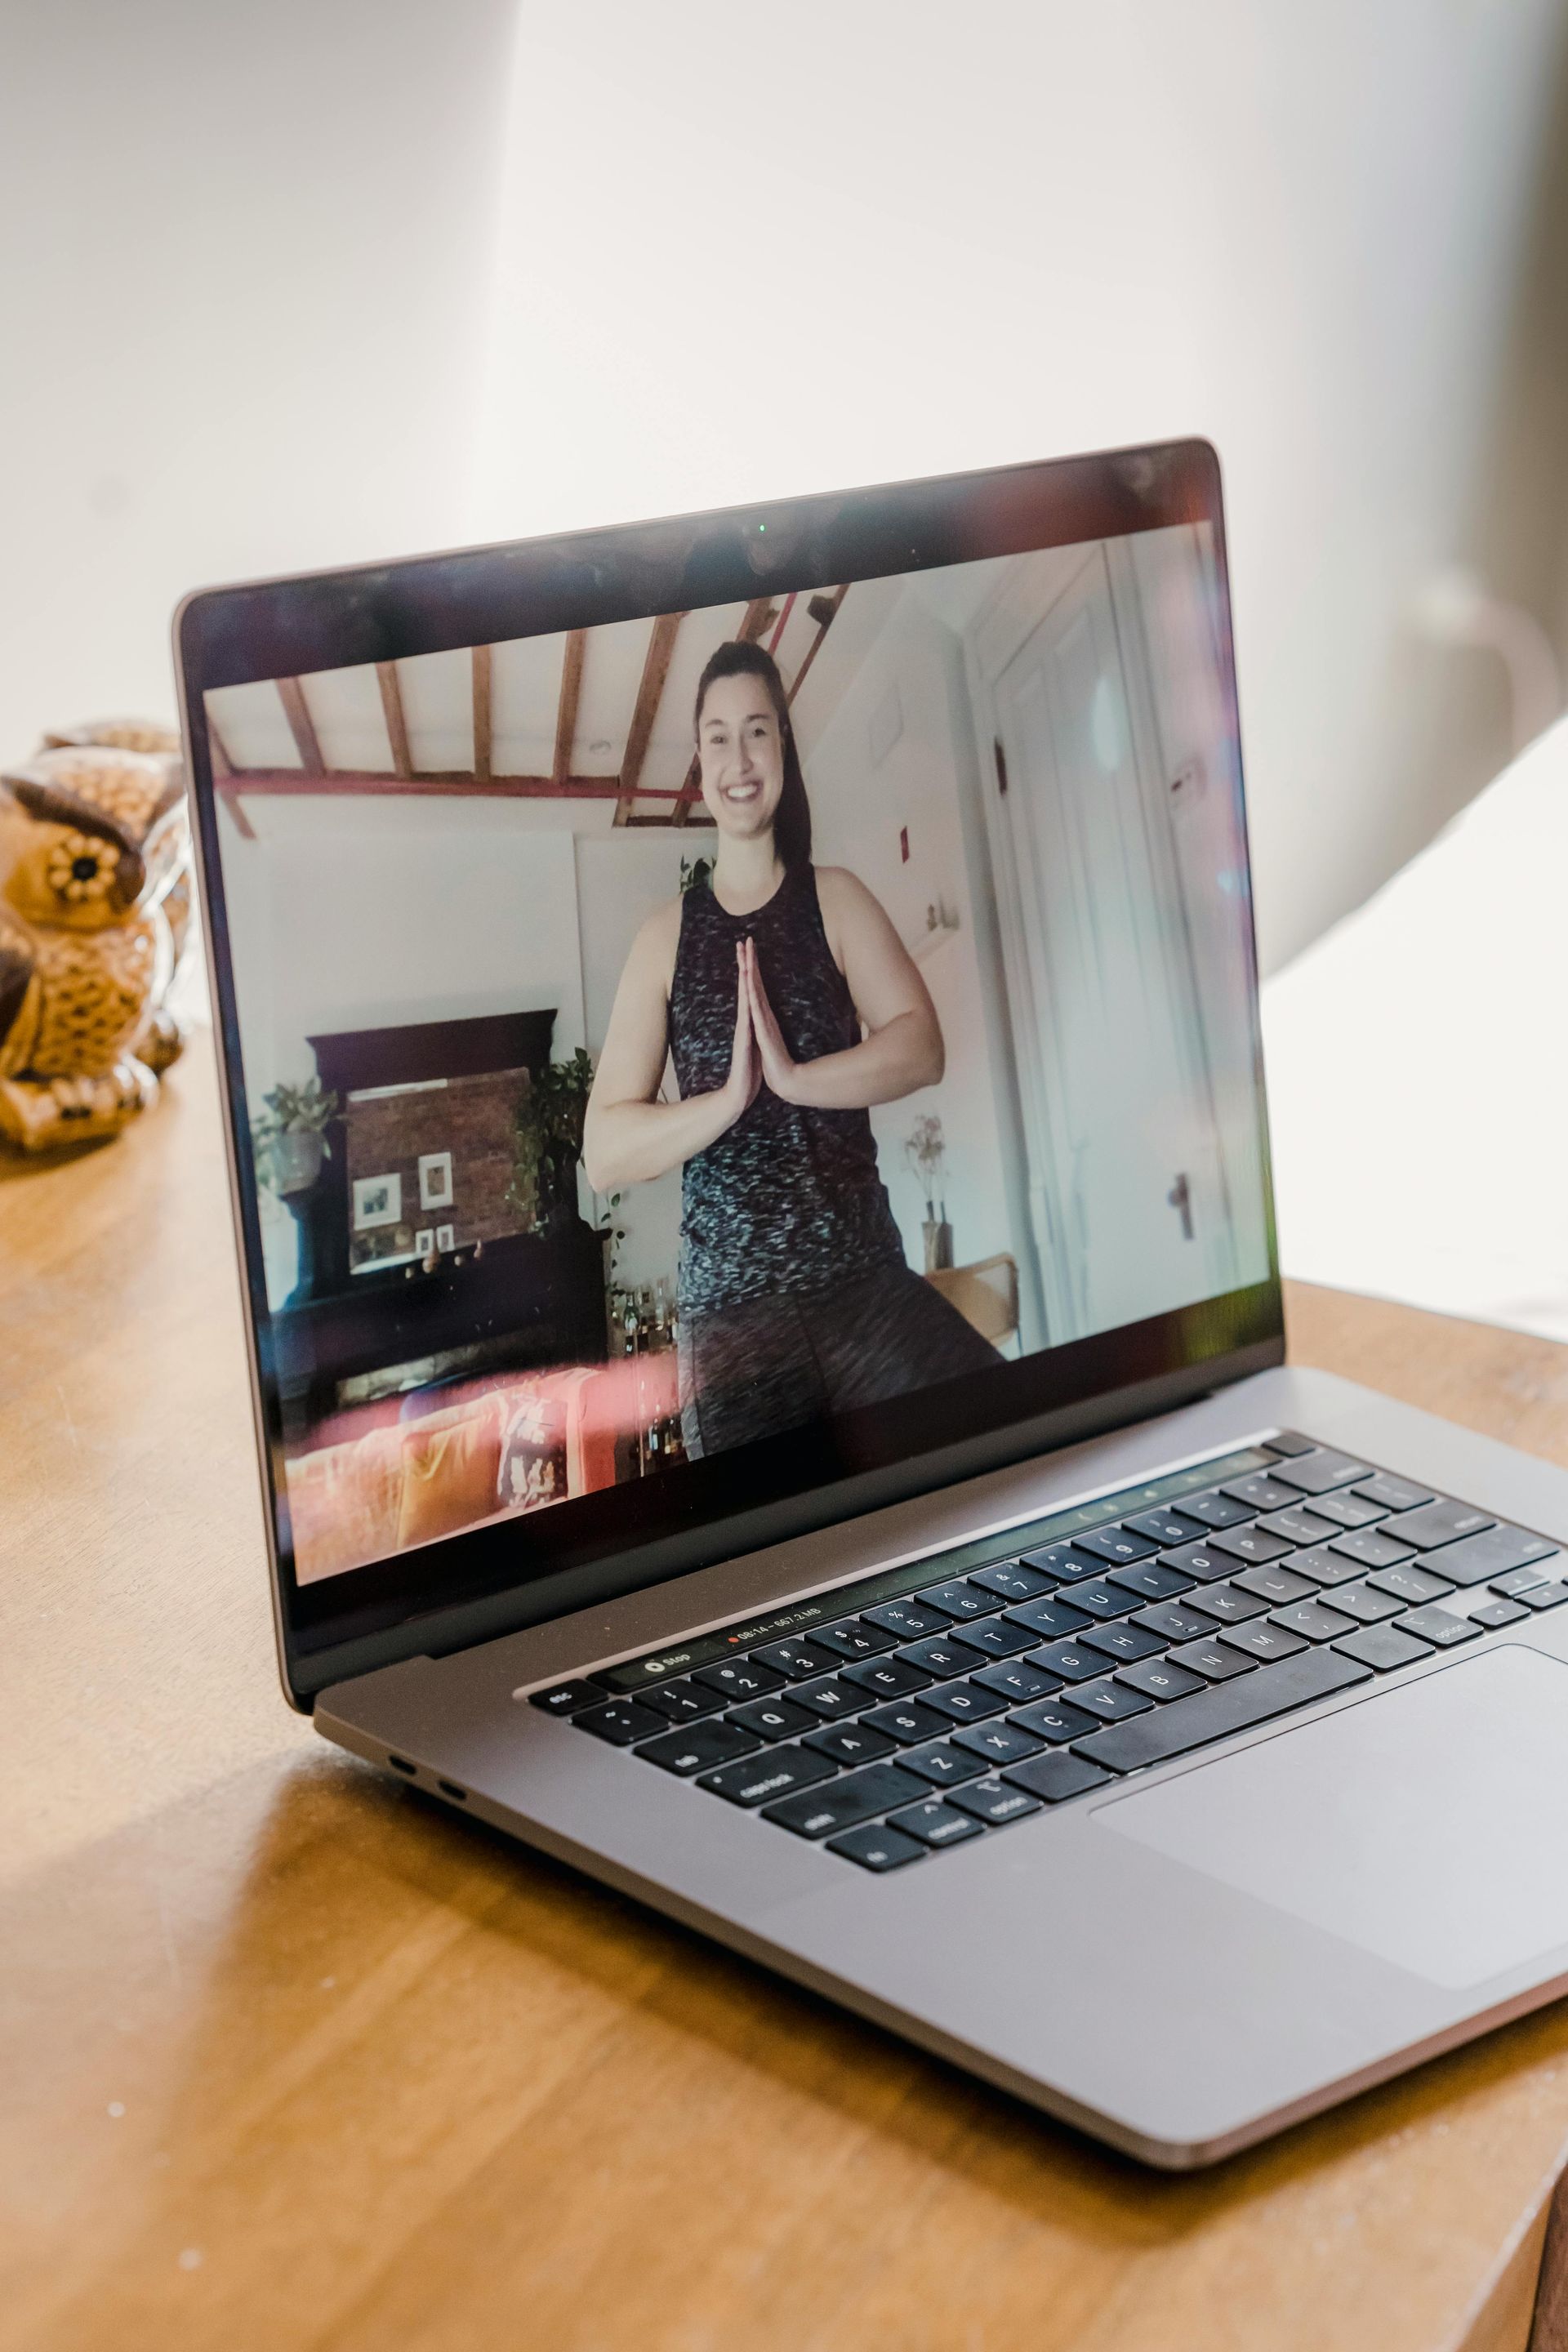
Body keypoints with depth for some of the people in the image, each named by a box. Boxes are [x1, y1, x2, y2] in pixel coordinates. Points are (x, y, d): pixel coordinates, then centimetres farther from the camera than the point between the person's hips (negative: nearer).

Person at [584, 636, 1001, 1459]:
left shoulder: (834, 900, 8)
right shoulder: (665, 937, 5)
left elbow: (921, 1045, -8)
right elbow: (603, 1154, -4)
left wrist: (794, 1078, -22)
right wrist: (726, 1100, -19)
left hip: (867, 1288, 1)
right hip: (728, 1320, 0)